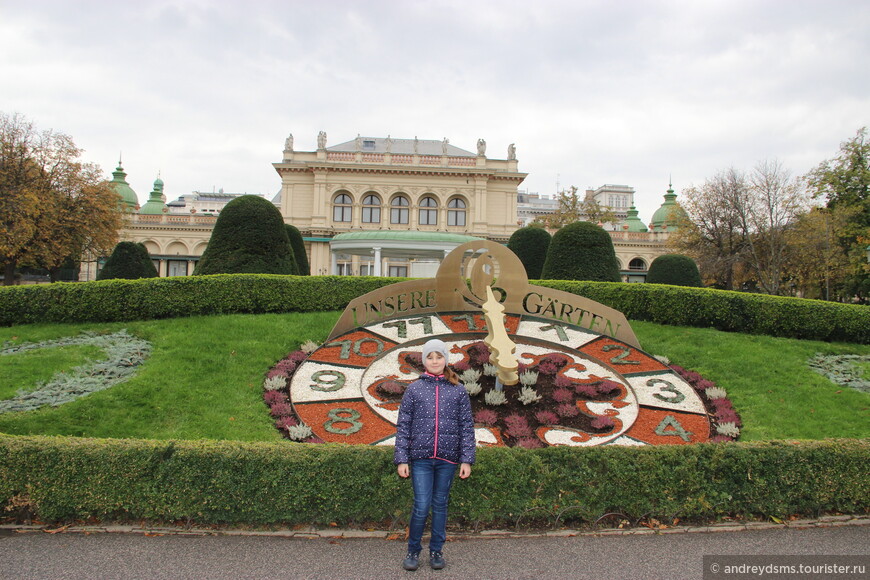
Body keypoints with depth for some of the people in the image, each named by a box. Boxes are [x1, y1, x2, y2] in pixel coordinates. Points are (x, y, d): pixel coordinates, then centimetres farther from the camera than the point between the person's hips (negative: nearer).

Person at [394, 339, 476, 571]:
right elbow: (403, 426, 3)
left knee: (440, 506, 11)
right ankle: (413, 551, 19)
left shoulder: (458, 391, 4)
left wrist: (467, 459, 0)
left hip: (447, 459, 1)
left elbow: (467, 427, 5)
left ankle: (436, 551, 28)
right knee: (421, 506, -3)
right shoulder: (414, 389, 3)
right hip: (420, 458, -1)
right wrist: (401, 459, -2)